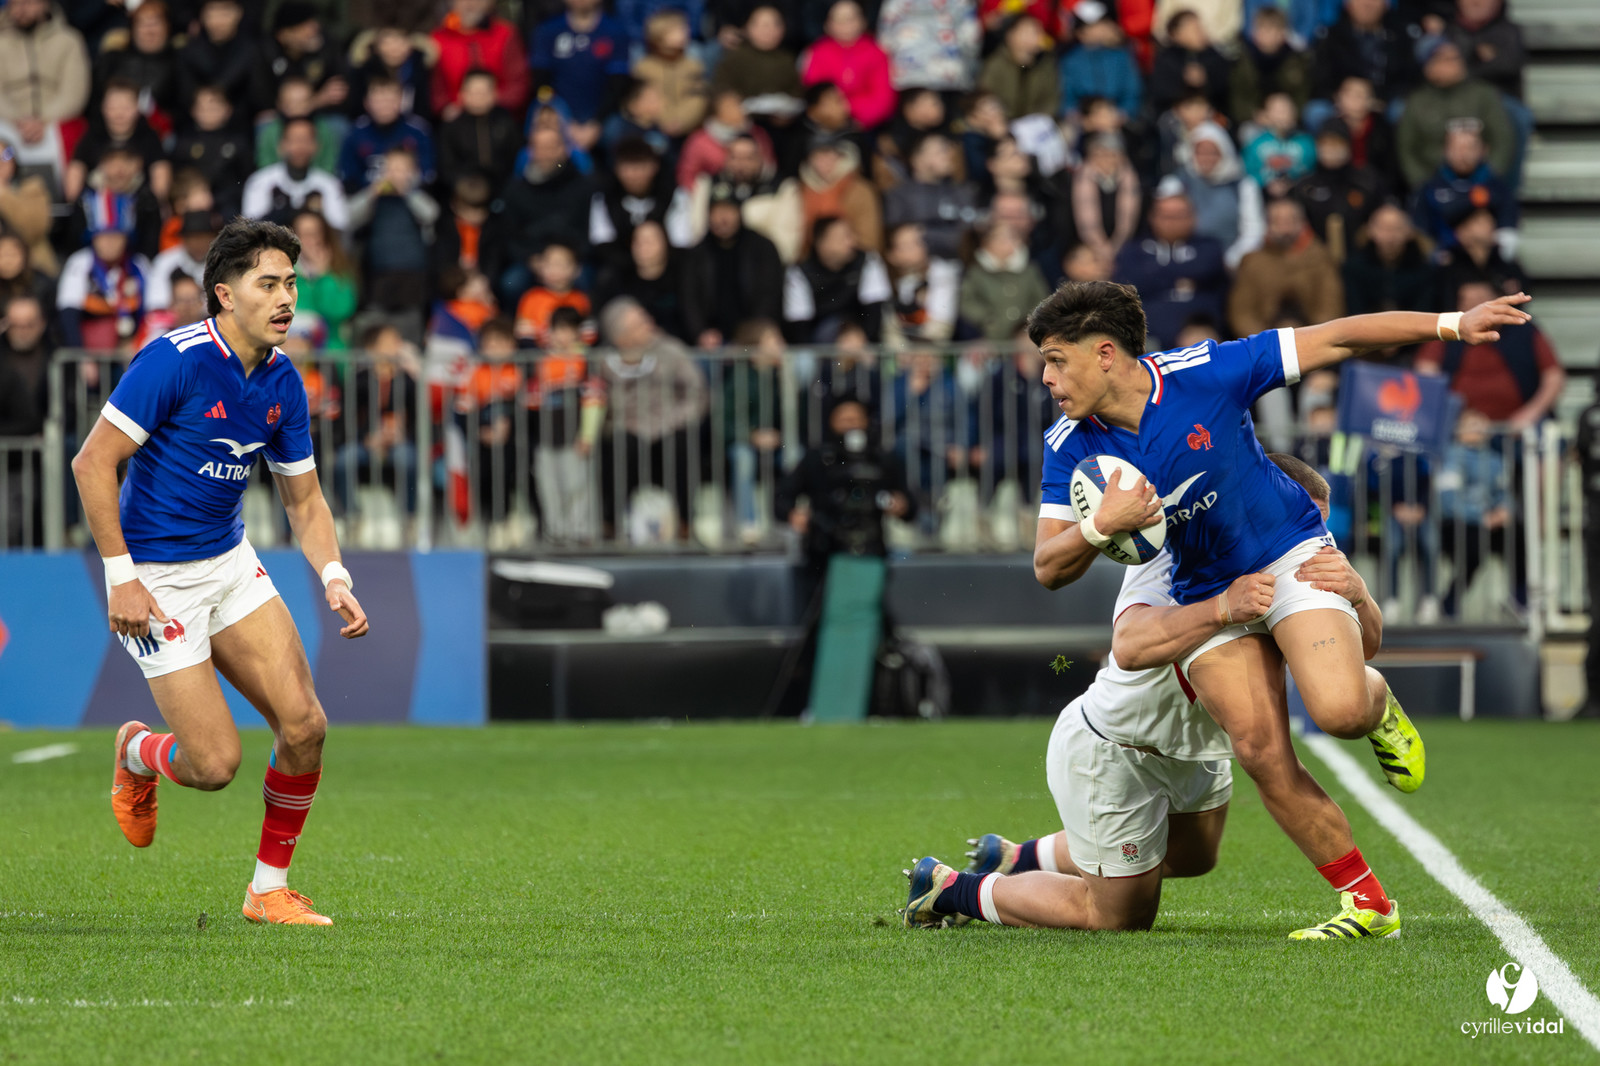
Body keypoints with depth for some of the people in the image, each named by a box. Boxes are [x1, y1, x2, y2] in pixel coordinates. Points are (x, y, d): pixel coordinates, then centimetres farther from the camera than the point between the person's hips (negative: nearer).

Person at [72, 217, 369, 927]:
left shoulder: (282, 382, 2)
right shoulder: (174, 360, -20)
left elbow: (303, 500, 12)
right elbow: (92, 463, -18)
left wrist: (334, 578, -5)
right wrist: (120, 577, -20)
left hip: (231, 562, 6)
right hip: (157, 578, -6)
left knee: (303, 725, -7)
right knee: (216, 763, -9)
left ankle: (270, 889, 11)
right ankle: (137, 754, 27)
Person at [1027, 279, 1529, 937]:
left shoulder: (1203, 375, -19)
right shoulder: (1070, 448, -9)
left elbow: (1333, 340, -14)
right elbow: (1049, 569, -10)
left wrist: (1453, 324, -17)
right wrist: (1101, 525, -32)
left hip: (1291, 557, -3)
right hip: (1204, 597, 4)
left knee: (1339, 711, -26)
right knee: (1261, 751, -13)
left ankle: (1377, 699, 12)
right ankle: (1366, 902, -1)